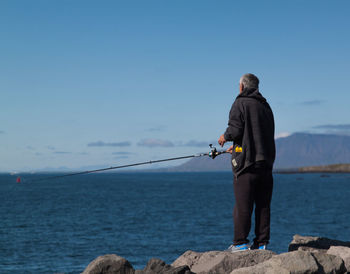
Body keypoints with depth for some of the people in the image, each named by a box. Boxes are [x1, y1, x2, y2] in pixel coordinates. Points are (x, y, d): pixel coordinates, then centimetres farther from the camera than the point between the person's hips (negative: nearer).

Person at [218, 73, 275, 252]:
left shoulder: (240, 103, -3)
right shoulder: (265, 106, 19)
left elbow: (236, 129, -14)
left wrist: (225, 136, 9)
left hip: (246, 163, -7)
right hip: (266, 162, 7)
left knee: (242, 205, -4)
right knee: (263, 205, 7)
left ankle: (240, 242, -3)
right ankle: (261, 242, 8)